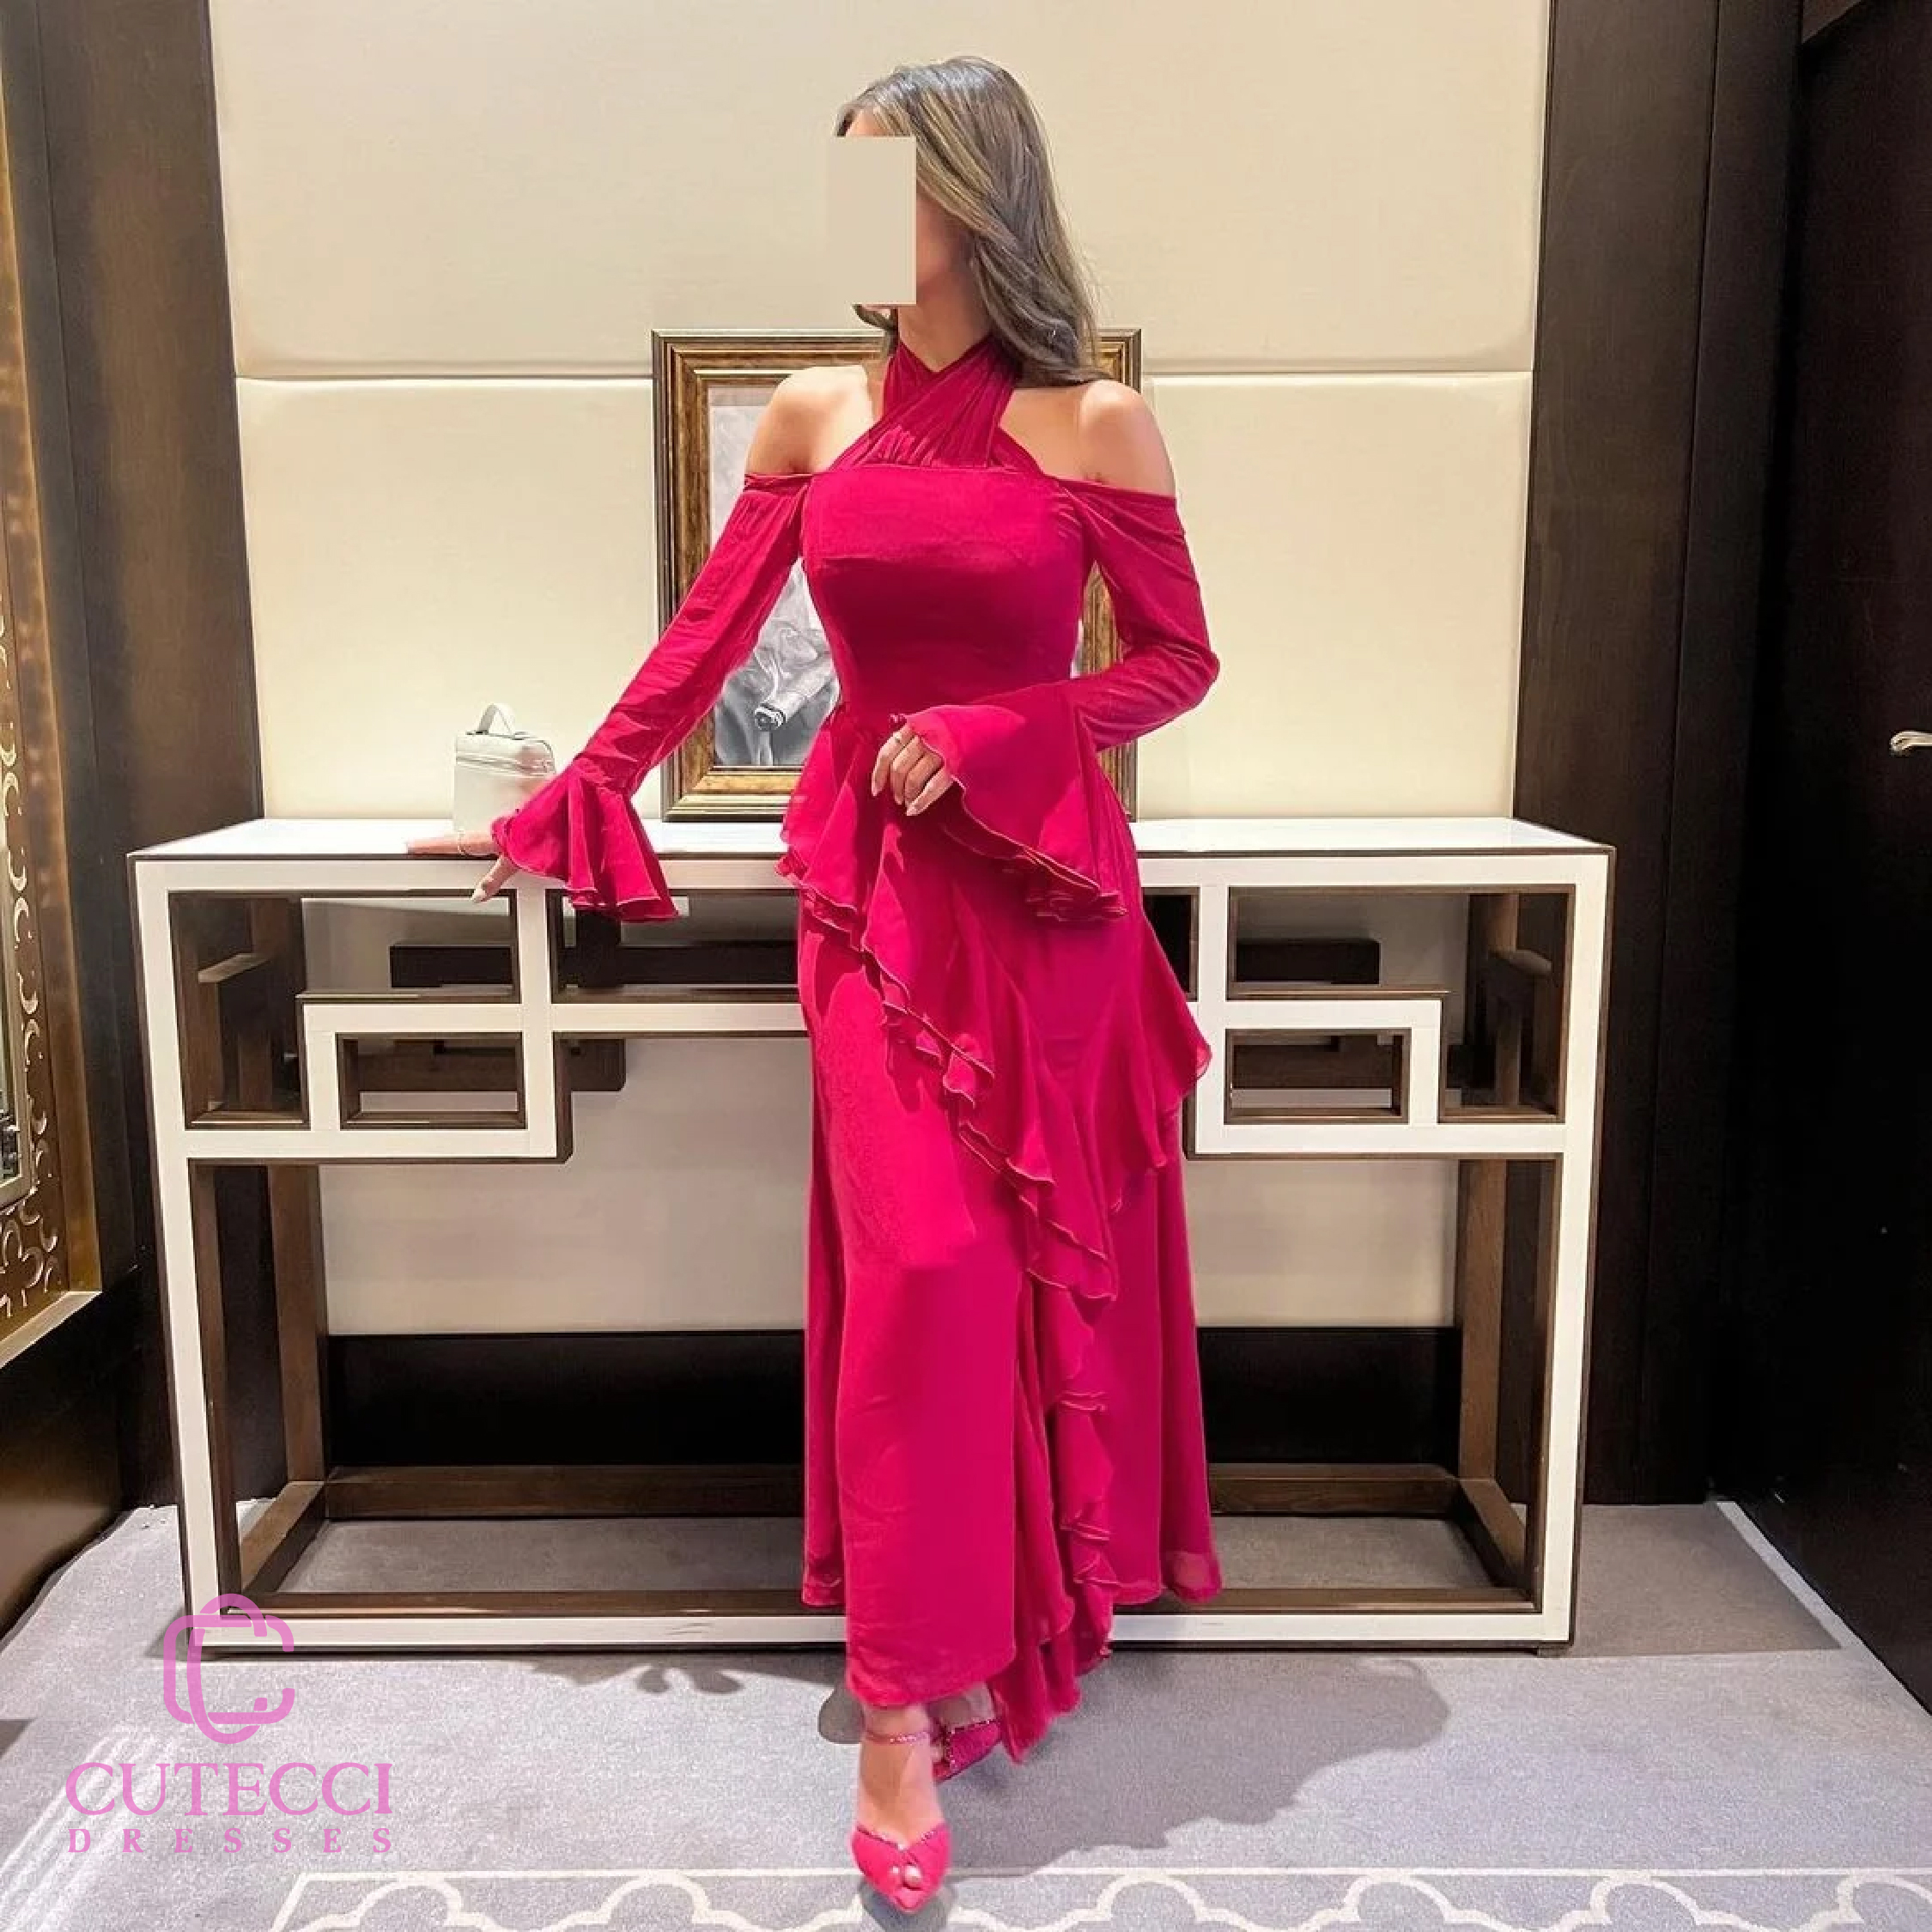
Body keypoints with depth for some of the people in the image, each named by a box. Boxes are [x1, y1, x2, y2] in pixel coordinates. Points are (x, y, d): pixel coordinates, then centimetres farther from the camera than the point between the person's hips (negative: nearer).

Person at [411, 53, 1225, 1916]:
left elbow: (1178, 662, 3)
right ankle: (899, 1708, 7)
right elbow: (703, 639, 10)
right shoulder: (814, 414, 7)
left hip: (1043, 886, 0)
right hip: (874, 883, 1)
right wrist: (557, 810, 9)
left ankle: (1009, 1612, 29)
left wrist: (993, 734, -11)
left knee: (1041, 1263, 6)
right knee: (917, 1269, -5)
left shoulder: (1096, 423, 0)